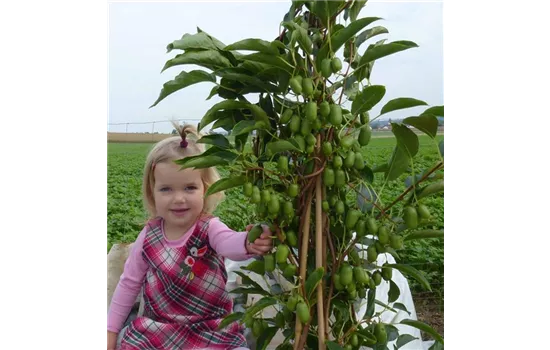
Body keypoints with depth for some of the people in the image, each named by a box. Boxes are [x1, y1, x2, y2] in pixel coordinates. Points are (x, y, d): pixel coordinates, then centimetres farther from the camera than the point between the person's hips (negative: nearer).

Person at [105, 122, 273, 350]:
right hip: (157, 327, 3)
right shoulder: (149, 236, -9)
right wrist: (111, 330, 7)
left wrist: (248, 244, -66)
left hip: (211, 329, -3)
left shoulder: (209, 228, -18)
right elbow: (129, 283, 4)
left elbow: (230, 243, -42)